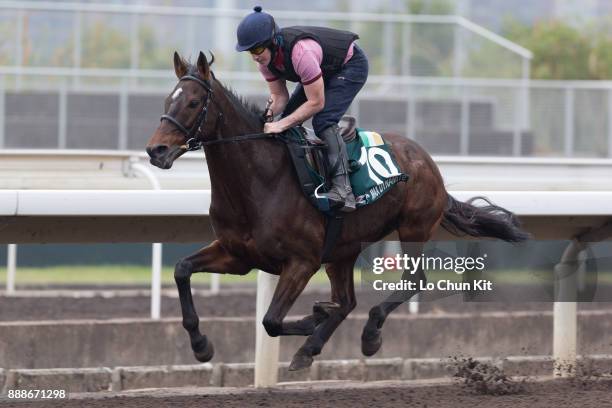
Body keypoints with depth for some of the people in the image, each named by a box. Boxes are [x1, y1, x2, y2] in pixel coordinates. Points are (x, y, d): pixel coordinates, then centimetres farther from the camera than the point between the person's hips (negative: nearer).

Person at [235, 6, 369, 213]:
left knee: (323, 120, -25)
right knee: (289, 115, -1)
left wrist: (281, 125, -39)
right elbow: (279, 97, -8)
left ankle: (342, 189, -32)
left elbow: (316, 103, -35)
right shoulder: (265, 57, -16)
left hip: (352, 65, -9)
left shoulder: (301, 52, -41)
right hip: (325, 71, 9)